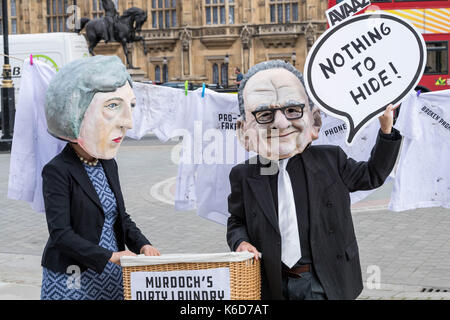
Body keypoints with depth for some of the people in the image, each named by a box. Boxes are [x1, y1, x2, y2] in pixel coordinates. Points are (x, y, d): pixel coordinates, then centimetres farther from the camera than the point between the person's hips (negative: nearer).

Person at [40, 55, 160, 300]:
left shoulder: (109, 165, 8)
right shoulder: (58, 171, -14)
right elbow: (61, 234, -19)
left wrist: (142, 245, -1)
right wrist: (109, 256, -25)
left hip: (111, 278, 6)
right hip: (71, 280, -6)